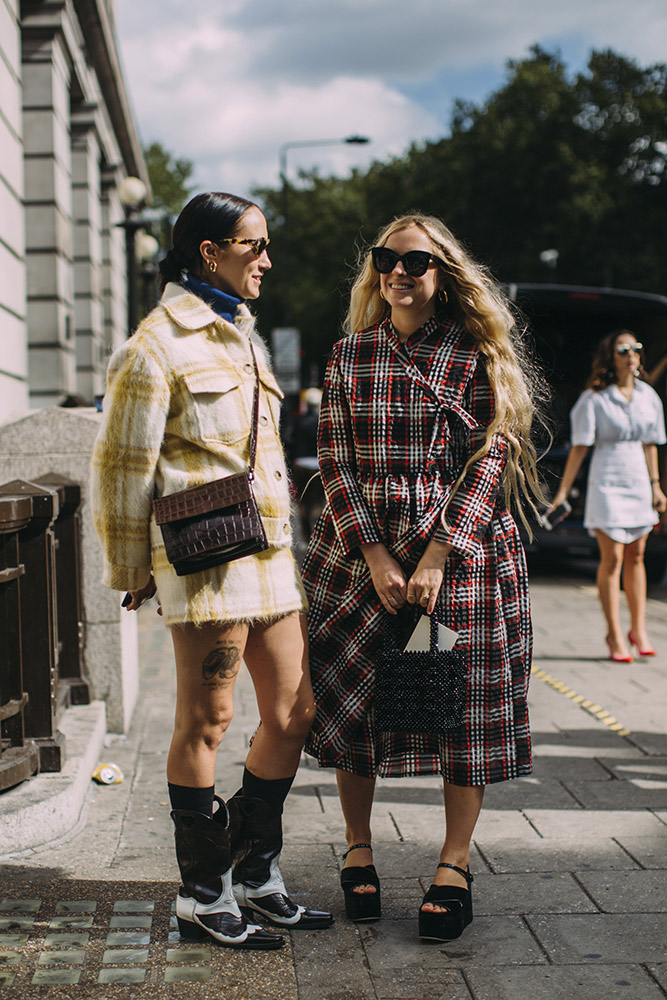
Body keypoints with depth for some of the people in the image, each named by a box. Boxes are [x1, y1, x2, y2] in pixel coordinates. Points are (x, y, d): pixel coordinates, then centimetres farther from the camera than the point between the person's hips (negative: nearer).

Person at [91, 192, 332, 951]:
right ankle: (203, 897, 11)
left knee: (293, 711, 9)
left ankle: (254, 876, 24)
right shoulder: (158, 345, -7)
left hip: (269, 554, 9)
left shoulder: (242, 336, 20)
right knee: (207, 722, -2)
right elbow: (122, 464, -7)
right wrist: (131, 569, -3)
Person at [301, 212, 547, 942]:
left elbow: (491, 462, -6)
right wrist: (376, 557, -11)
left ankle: (454, 868, 12)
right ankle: (358, 849, 21)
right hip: (360, 551, 2)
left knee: (465, 706, 1)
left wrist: (437, 557, -15)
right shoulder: (350, 356, 7)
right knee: (351, 699, 4)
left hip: (464, 553, -2)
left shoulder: (480, 356, 0)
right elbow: (335, 463, 1)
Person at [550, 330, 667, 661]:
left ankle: (638, 628, 18)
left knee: (636, 556, 9)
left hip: (638, 482, 5)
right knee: (612, 557, -6)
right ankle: (614, 635, 3)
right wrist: (563, 491, -9)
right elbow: (579, 448, -7)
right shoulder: (594, 398, -7)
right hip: (607, 482, -5)